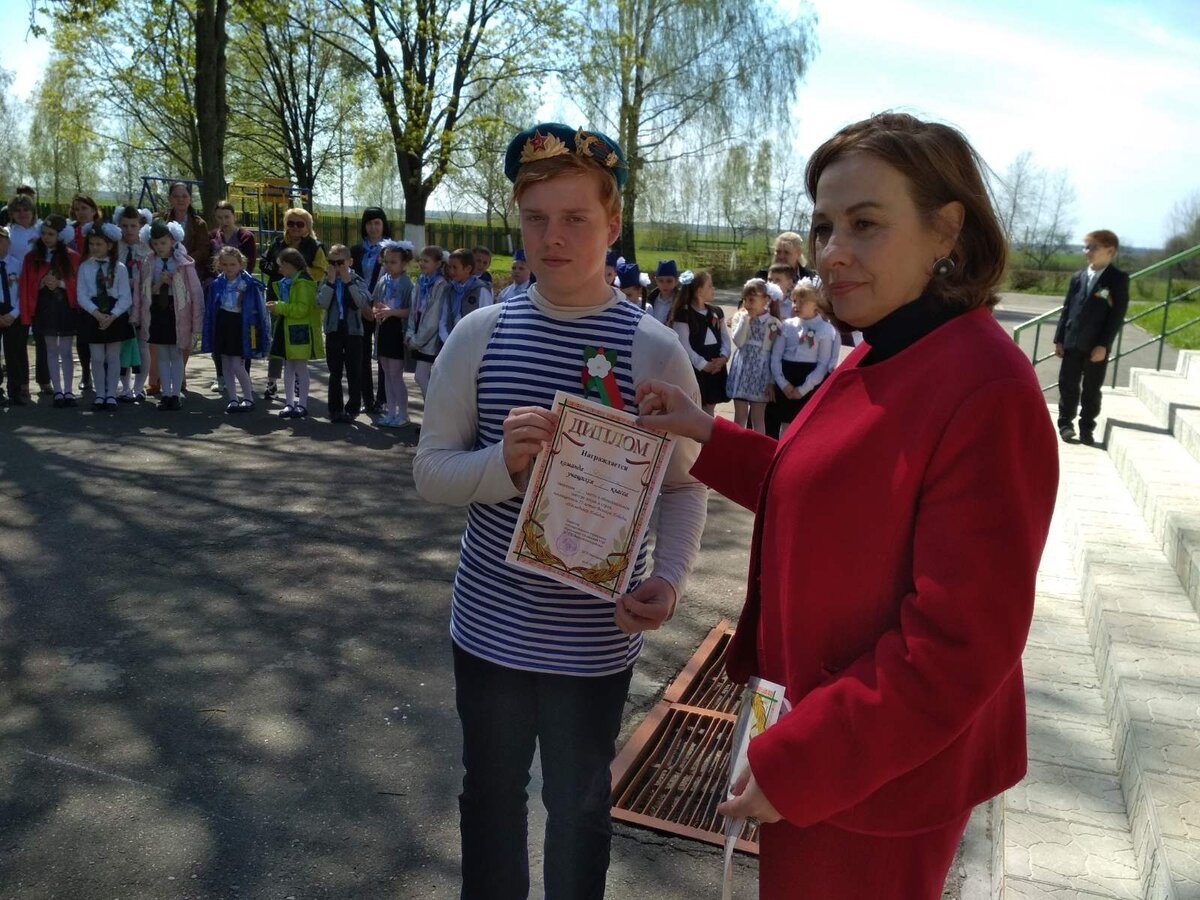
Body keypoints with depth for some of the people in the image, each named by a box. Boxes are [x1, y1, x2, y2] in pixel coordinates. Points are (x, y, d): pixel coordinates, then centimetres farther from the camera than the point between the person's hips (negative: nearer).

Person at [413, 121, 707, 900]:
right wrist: (503, 462, -24)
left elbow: (686, 485, -4)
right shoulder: (480, 334, -5)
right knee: (490, 793, 22)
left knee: (579, 806, 19)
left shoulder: (657, 351, -11)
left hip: (595, 639, -2)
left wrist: (669, 579, -21)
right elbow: (431, 471, -3)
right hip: (488, 625, 2)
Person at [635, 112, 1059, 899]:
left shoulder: (985, 392, -27)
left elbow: (960, 644, -27)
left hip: (878, 776, -8)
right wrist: (708, 436, 0)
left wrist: (794, 761, -22)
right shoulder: (883, 363, 2)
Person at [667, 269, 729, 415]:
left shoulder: (716, 311, 12)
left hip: (716, 367, 6)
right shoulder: (683, 314, -9)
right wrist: (703, 364, -16)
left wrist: (723, 357, -7)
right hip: (694, 368, -6)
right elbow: (684, 346, -13)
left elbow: (725, 337, 11)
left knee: (710, 409, 12)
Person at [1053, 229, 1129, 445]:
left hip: (1097, 346, -4)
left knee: (1092, 390, 5)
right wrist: (1059, 339, 3)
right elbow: (1067, 308, 11)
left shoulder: (1118, 279, -3)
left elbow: (1117, 314, -8)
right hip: (1072, 343, 4)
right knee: (1067, 385, 7)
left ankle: (1087, 428, 14)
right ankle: (1065, 423, 20)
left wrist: (1103, 345, -15)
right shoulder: (1078, 277, 11)